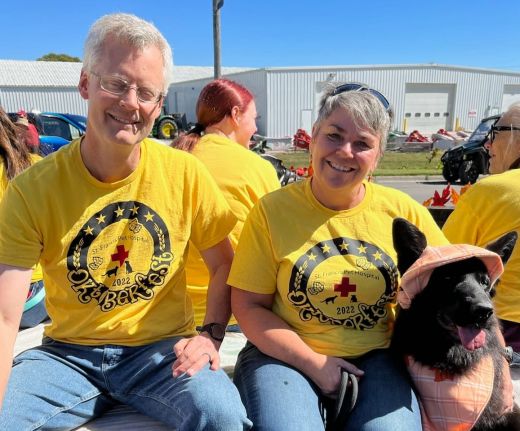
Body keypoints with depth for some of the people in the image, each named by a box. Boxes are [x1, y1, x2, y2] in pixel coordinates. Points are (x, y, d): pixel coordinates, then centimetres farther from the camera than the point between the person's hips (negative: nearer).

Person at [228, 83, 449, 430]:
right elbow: (249, 306, -5)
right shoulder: (272, 210, -6)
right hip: (285, 355, -1)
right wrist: (313, 362, -13)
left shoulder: (403, 211, 0)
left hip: (375, 357, 2)